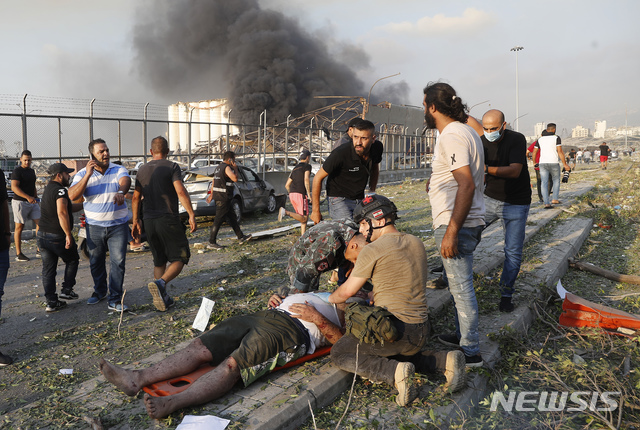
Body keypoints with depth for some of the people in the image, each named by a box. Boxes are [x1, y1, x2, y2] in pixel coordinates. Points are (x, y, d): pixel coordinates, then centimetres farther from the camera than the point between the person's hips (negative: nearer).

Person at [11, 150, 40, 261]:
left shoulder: (31, 171, 15)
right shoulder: (17, 171, -9)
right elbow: (14, 187, -20)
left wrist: (36, 199, 21)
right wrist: (28, 197, -29)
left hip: (32, 202, 7)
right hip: (20, 202, -7)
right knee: (19, 227, -1)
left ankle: (39, 250, 6)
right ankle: (18, 254, 6)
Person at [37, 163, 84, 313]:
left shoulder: (48, 188, 15)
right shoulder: (60, 190, -16)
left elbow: (70, 207, 21)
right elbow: (62, 213, -28)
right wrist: (68, 234, -26)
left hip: (42, 235, 8)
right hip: (58, 236, -8)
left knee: (48, 269, 9)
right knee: (72, 260, 16)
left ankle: (51, 302, 13)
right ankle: (67, 289, 13)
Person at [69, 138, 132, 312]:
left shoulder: (118, 170, -2)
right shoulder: (82, 174, 0)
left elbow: (125, 181, -25)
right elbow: (72, 196, -14)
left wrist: (121, 192, -48)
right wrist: (87, 175, -22)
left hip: (118, 225, -1)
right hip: (94, 226, 2)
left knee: (118, 261, -7)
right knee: (96, 262, 14)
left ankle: (114, 300, 0)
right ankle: (99, 291, 37)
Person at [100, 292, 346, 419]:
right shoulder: (321, 294, 36)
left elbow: (341, 340, -4)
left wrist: (317, 318, -13)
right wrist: (278, 301, 18)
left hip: (292, 329, -7)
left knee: (232, 364, -31)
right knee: (201, 346, -10)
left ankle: (171, 403, -46)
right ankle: (138, 379, -16)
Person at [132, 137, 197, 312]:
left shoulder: (142, 170, 12)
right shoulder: (171, 167, -5)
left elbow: (136, 197, 12)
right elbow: (181, 192, -17)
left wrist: (136, 221, 18)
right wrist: (191, 215, -17)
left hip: (149, 221, 6)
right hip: (168, 219, -5)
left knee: (159, 261, 16)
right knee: (180, 257, 2)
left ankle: (163, 298, 15)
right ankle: (160, 283, -22)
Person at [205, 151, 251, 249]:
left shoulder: (219, 167, 16)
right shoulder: (227, 167, -14)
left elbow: (214, 182, 21)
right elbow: (235, 179, -25)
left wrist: (211, 194, 25)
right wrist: (235, 169, -9)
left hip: (218, 196, 10)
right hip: (223, 197, -10)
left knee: (231, 217, 16)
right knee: (219, 219, -6)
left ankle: (241, 237, 25)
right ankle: (211, 243, -3)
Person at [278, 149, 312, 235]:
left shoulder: (295, 168, 23)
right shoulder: (307, 166, 1)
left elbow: (287, 185, 22)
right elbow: (306, 180, -16)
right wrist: (309, 195, -18)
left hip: (292, 194, 8)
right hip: (301, 194, -8)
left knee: (304, 218, 13)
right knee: (304, 218, -9)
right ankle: (286, 212, -26)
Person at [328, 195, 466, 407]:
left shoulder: (372, 250, -12)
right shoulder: (416, 243, 9)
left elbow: (345, 293, -3)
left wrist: (329, 298, 20)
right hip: (421, 331, 8)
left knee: (339, 353, 9)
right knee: (395, 354, 35)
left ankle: (395, 373, -13)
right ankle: (445, 360, 10)